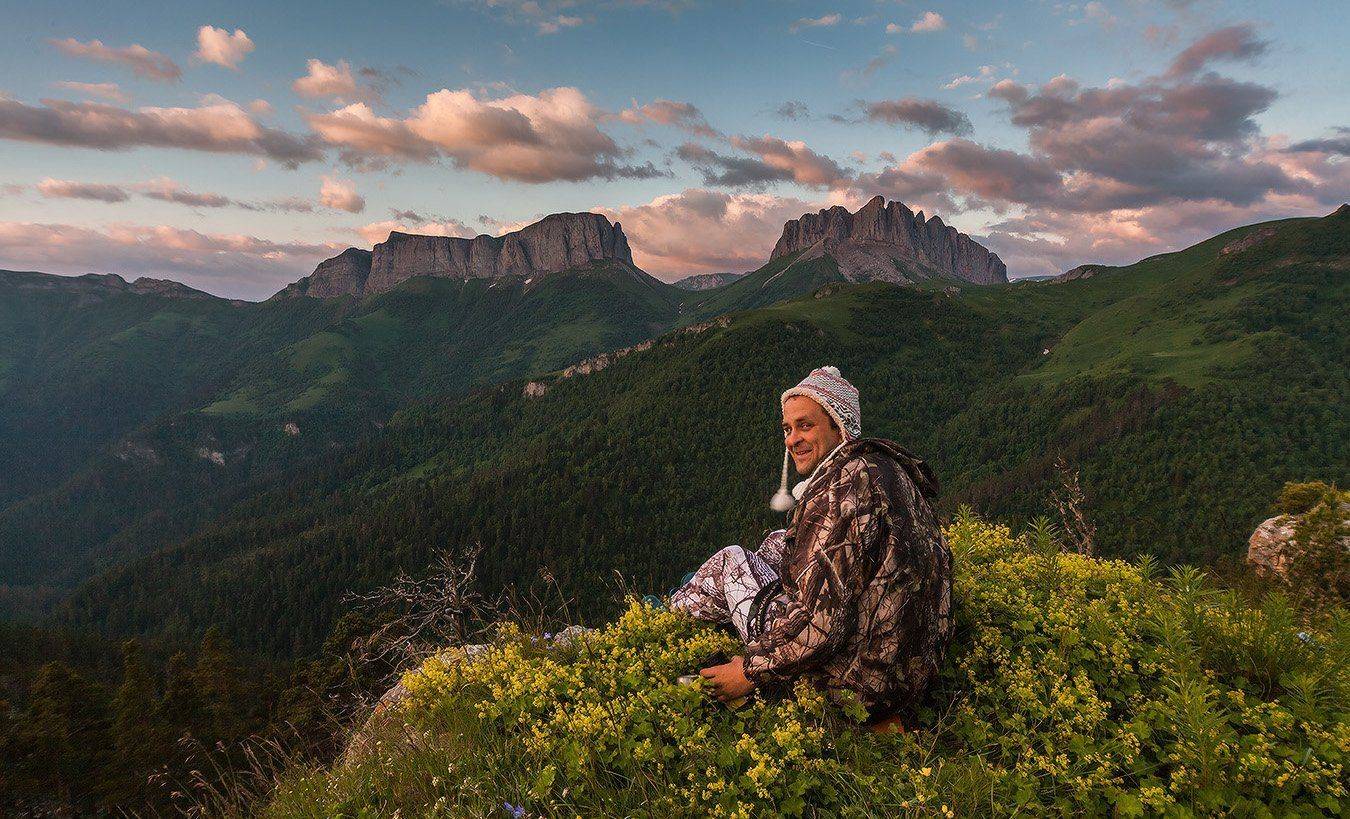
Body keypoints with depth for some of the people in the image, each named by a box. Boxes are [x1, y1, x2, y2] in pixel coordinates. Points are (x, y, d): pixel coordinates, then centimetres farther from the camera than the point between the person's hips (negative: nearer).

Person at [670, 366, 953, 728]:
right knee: (780, 542, 23)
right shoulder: (887, 467, 7)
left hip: (850, 680, -9)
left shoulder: (839, 490, -24)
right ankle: (701, 591, 46)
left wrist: (751, 673, -14)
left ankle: (675, 612, 39)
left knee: (729, 561, 9)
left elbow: (824, 623, -28)